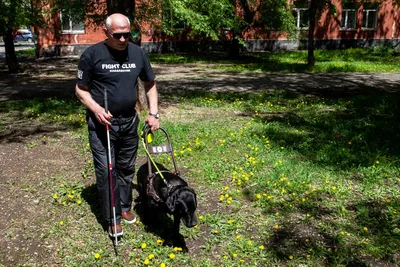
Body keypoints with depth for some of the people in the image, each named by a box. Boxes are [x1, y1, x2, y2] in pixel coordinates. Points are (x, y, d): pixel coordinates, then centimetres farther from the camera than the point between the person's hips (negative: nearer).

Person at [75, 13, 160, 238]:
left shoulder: (138, 53, -1)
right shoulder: (92, 54, -10)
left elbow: (150, 84, 11)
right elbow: (81, 89, -3)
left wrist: (153, 113, 1)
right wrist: (95, 109, -21)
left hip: (129, 122, 4)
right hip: (101, 124, -3)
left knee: (127, 168, 15)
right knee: (106, 171, 0)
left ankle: (125, 207, 35)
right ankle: (112, 218, 15)